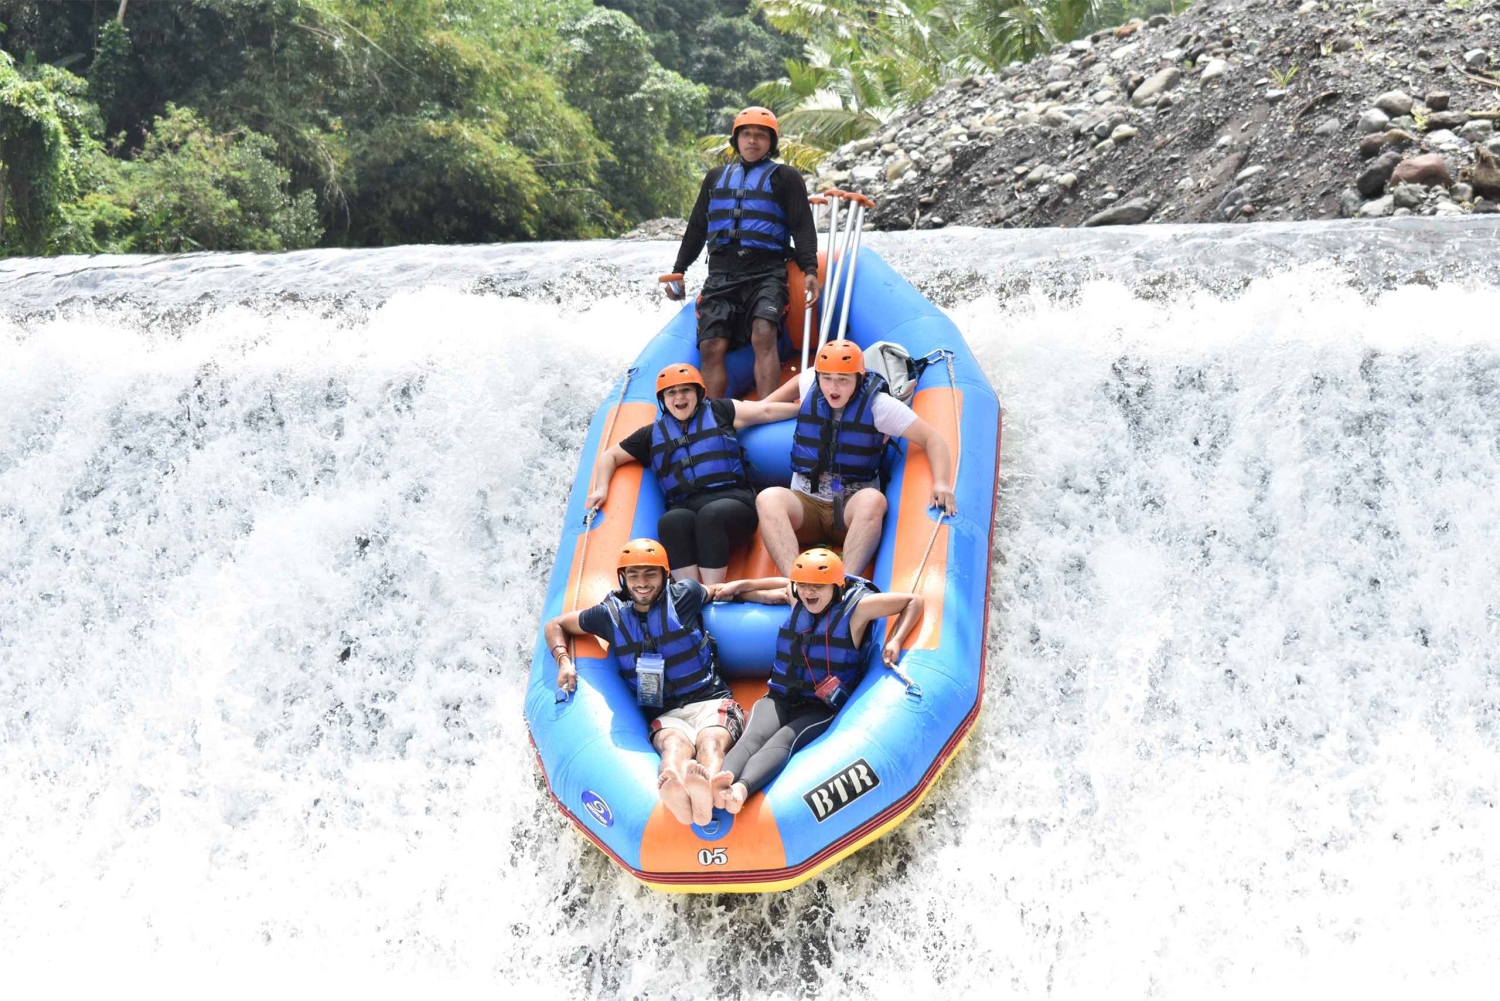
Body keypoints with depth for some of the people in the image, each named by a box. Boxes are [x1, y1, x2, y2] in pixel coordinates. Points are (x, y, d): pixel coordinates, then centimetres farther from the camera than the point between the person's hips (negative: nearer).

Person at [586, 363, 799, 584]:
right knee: (671, 521, -35)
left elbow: (766, 411, 15)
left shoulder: (719, 412, 17)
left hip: (730, 500, -2)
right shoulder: (653, 434, 23)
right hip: (685, 507, 2)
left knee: (710, 515, -38)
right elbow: (611, 455, 29)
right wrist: (602, 489, 12)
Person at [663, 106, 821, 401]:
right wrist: (679, 270, 25)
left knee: (763, 336, -26)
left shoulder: (784, 177, 11)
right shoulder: (716, 177, 24)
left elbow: (803, 227, 2)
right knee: (712, 347, -10)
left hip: (766, 273, -4)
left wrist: (810, 270, -12)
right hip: (721, 274, 4)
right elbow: (697, 227, 29)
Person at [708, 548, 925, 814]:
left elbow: (914, 601, 1)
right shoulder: (796, 599, 9)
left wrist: (895, 641, -12)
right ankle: (720, 786, -64)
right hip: (779, 699, 4)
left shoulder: (858, 606, -6)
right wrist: (743, 585, 31)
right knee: (754, 736, -31)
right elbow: (783, 582, 35)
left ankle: (741, 789, -67)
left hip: (821, 709, -4)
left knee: (784, 740, -37)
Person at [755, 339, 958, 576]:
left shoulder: (878, 404, -7)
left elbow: (932, 439, -8)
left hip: (854, 507, -2)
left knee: (873, 499, -39)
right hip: (806, 503, 2)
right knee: (769, 498, -33)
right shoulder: (810, 384, 3)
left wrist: (941, 483, -24)